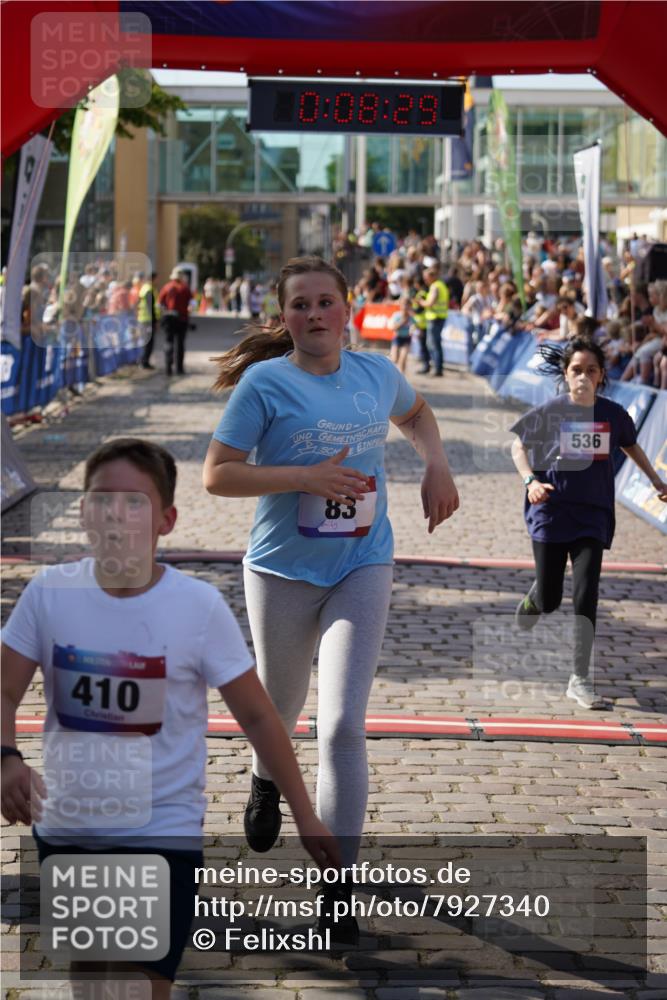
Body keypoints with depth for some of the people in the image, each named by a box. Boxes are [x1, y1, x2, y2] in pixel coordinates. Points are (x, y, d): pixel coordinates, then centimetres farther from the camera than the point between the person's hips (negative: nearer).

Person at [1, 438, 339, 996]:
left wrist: (305, 816, -3)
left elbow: (257, 717, -5)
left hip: (164, 834, -3)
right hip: (66, 831, 3)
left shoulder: (200, 607, -13)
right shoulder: (49, 594, -8)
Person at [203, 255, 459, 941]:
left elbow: (414, 414, 26)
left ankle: (337, 887, -6)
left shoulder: (376, 373, 2)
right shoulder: (265, 383, -11)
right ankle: (266, 782, 56)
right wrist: (307, 477, -23)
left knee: (343, 726, -10)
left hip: (362, 569, 1)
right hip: (283, 571, -1)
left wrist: (436, 467, 7)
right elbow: (216, 475, -14)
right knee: (279, 708, 19)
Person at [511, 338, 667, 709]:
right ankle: (531, 601, 45)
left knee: (586, 595, -9)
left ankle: (580, 679, -1)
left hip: (593, 514, 1)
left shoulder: (612, 414, -1)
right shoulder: (550, 411, -7)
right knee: (548, 600, 4)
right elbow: (519, 446, 3)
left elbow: (630, 446, 19)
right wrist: (530, 480, -15)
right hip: (552, 511, -1)